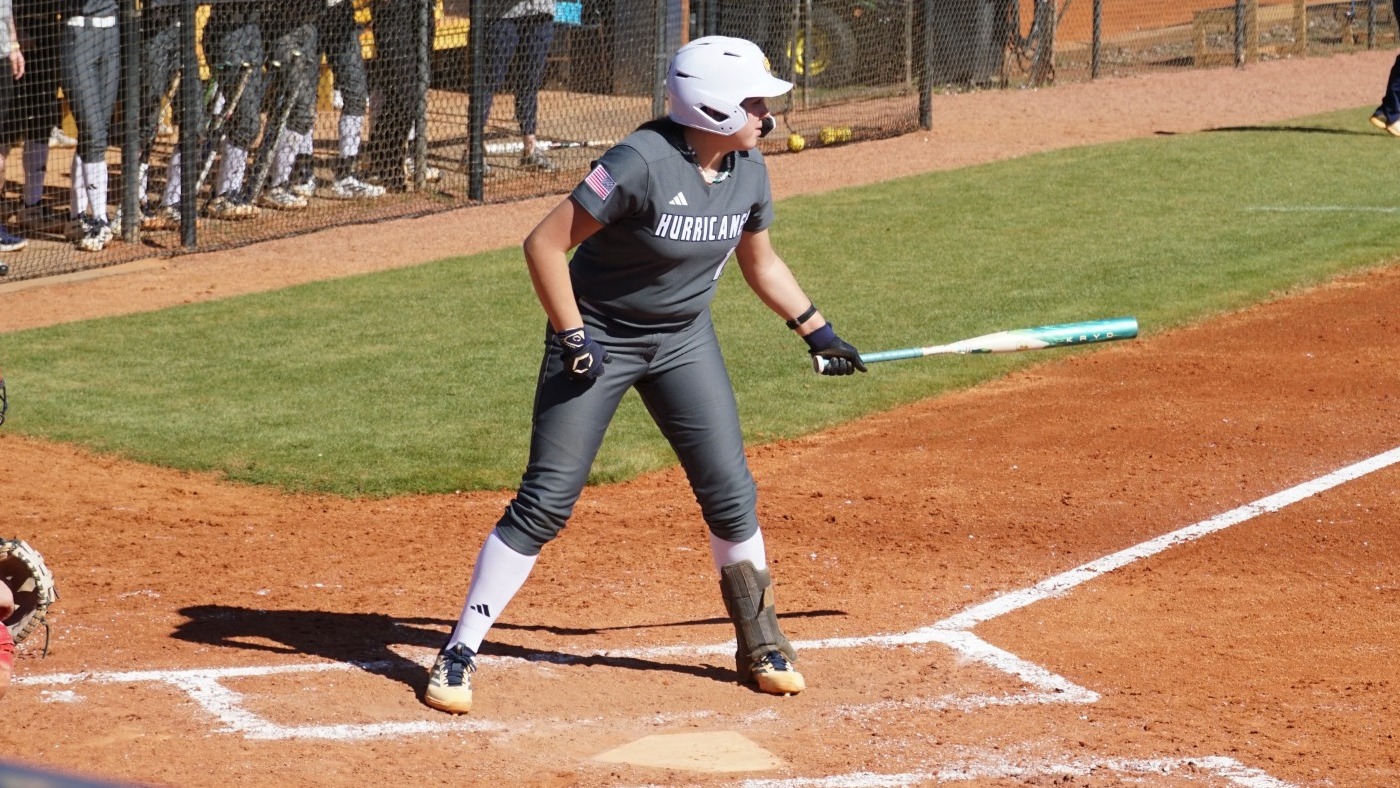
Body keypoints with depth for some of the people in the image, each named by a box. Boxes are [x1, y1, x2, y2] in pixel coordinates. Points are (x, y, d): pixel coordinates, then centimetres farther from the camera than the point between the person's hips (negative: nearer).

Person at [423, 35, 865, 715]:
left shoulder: (748, 172, -5)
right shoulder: (643, 163, -27)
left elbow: (760, 262, 15)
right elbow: (544, 244, -24)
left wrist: (816, 329, 12)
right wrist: (574, 339, -22)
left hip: (684, 340, 6)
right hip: (599, 337, -6)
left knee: (730, 492, 3)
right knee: (545, 501, -8)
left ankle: (760, 646, 21)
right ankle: (459, 654, 0)